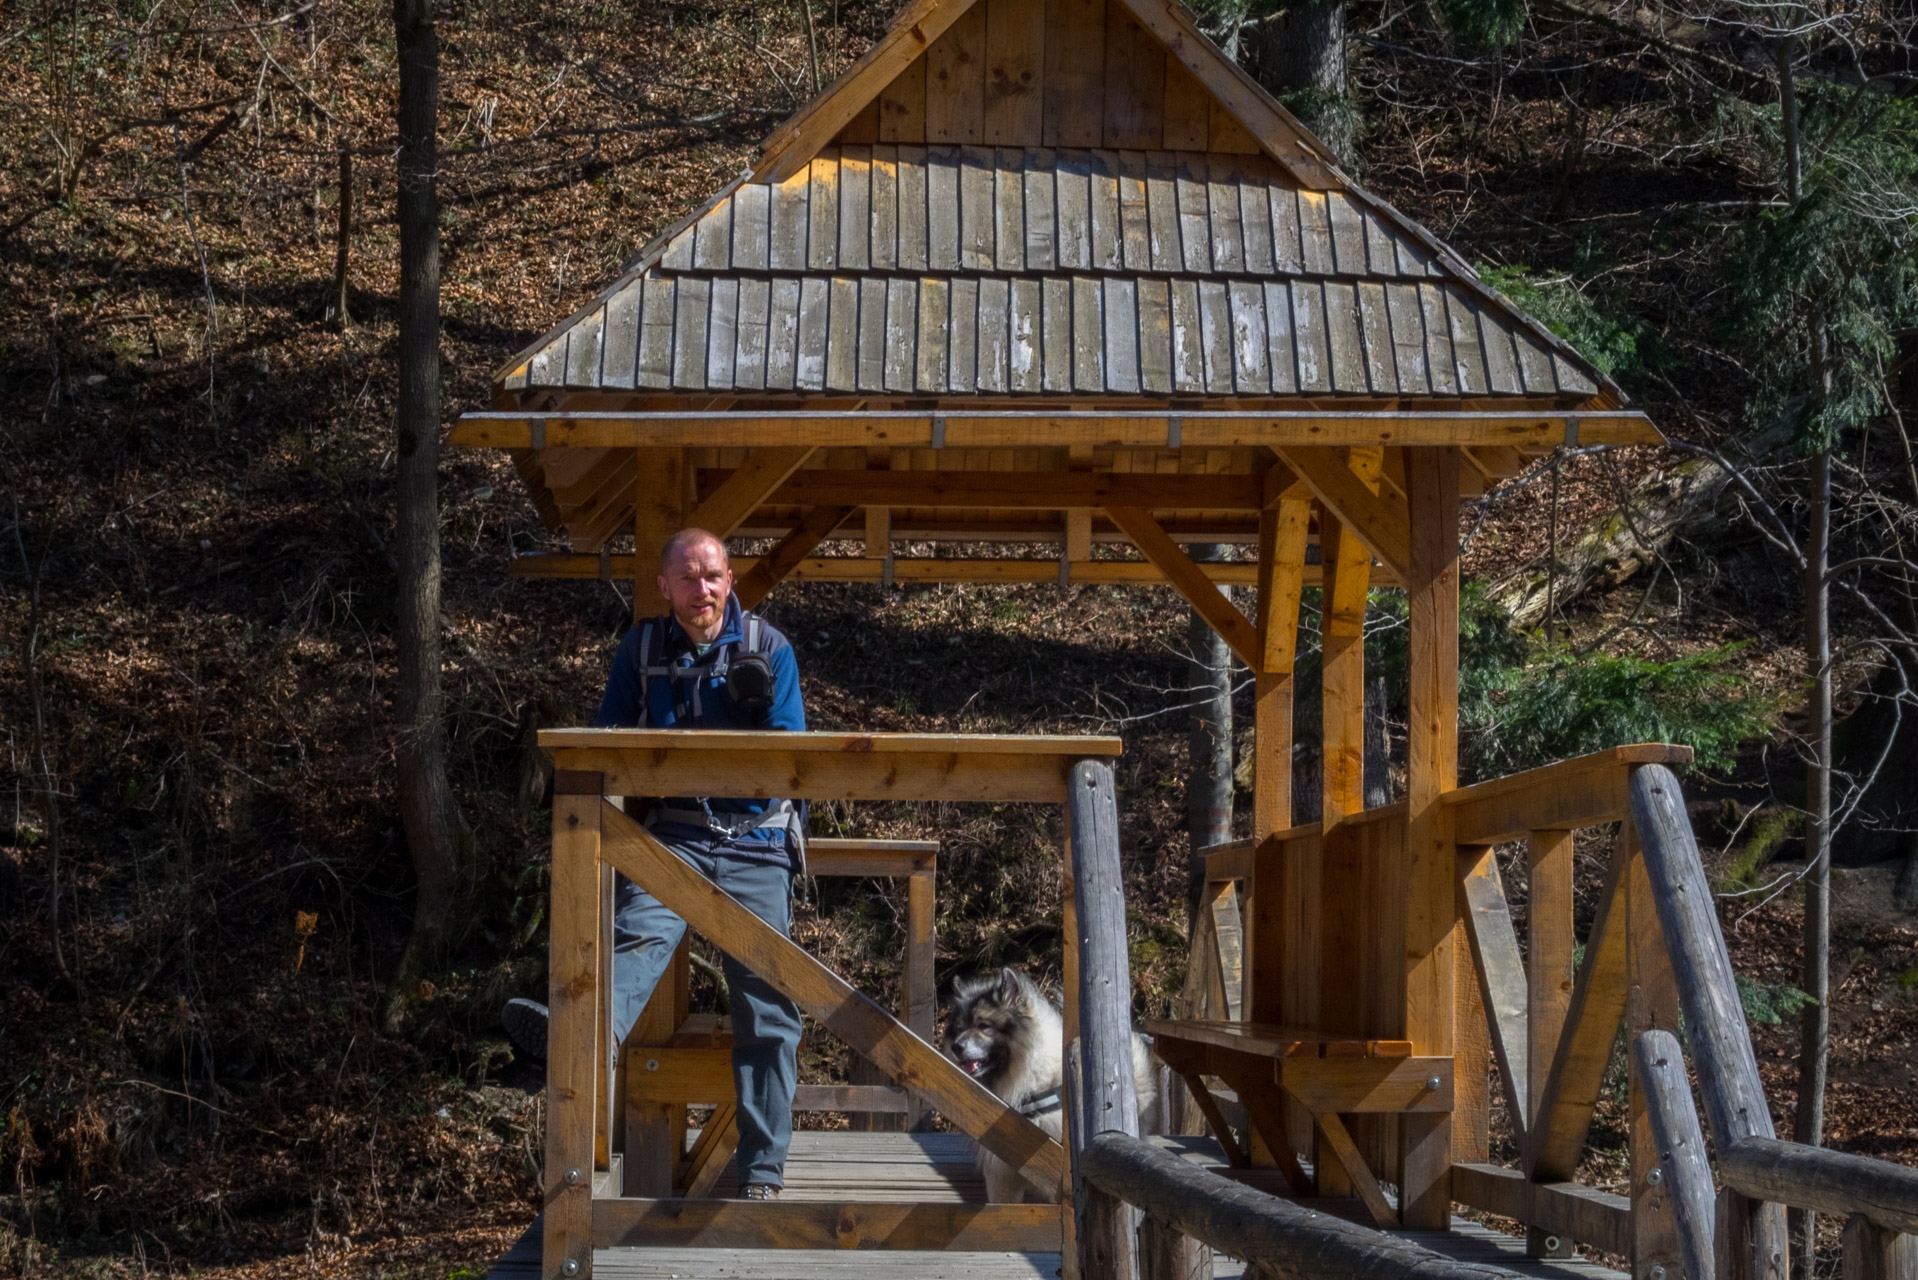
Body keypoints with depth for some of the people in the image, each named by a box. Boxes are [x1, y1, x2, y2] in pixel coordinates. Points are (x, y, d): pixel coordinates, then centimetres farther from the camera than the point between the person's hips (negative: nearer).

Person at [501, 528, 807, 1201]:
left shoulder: (768, 648, 6)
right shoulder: (641, 648, 9)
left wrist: (759, 704, -17)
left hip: (753, 842, 1)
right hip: (670, 835, 0)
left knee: (767, 1004, -4)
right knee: (640, 931, -30)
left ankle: (763, 1169, 1)